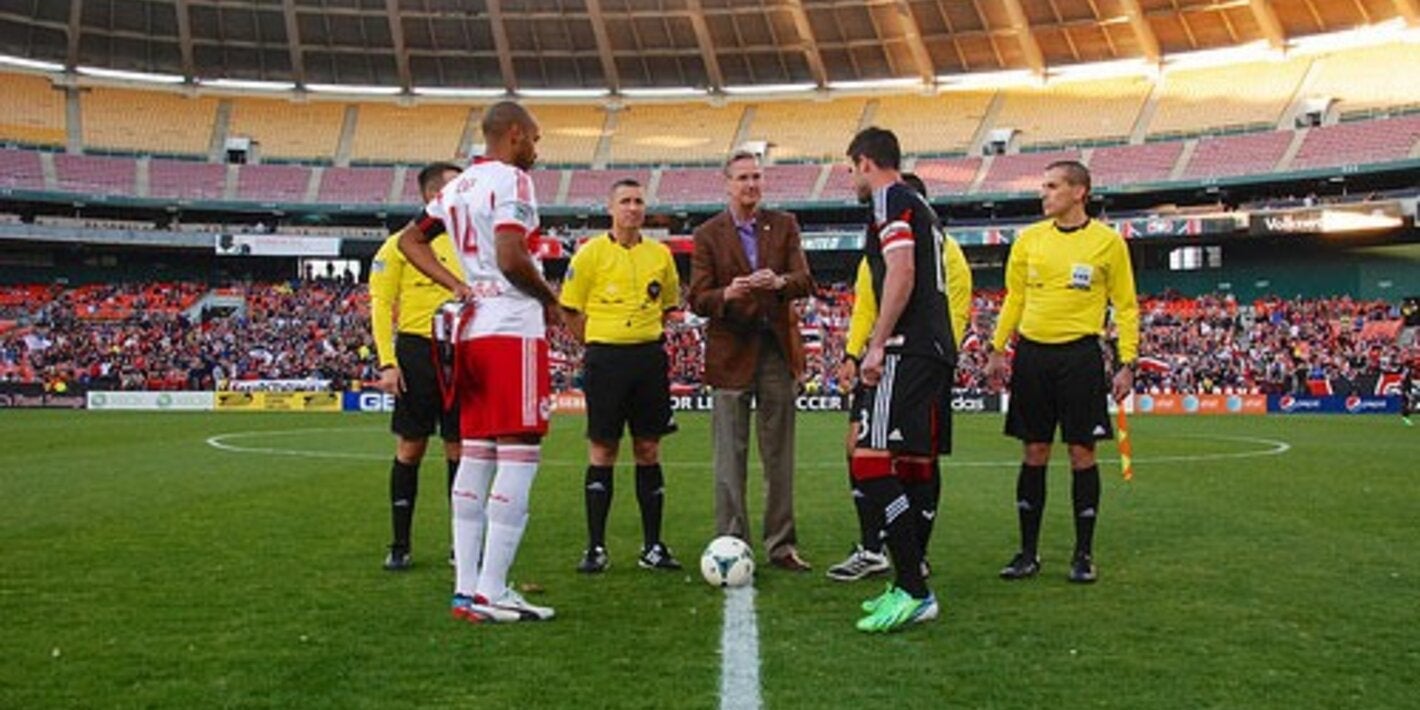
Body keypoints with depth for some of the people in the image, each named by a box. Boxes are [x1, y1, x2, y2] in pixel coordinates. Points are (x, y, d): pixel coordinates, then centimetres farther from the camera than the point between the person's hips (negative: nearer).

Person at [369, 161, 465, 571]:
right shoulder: (401, 244, 0)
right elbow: (380, 305, -3)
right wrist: (388, 363, -11)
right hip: (417, 352, -3)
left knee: (460, 449, 5)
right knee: (410, 448, 1)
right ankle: (400, 545, 10)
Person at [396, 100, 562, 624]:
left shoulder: (458, 187, 16)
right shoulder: (511, 180, -9)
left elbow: (410, 239, 23)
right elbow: (512, 258, -20)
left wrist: (456, 286, 14)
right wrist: (551, 301, -4)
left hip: (471, 329, 9)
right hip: (513, 329, -9)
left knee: (476, 458, 10)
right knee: (518, 460, -6)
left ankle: (466, 586, 13)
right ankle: (490, 593, -8)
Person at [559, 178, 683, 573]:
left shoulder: (660, 254, 7)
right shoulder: (591, 252, -2)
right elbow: (570, 310, 2)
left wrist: (648, 334, 9)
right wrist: (600, 343, 0)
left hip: (649, 356, 3)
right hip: (605, 358, -3)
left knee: (648, 451, 6)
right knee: (602, 451, 0)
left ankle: (652, 547, 13)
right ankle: (596, 548, 7)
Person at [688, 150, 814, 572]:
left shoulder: (783, 225, 8)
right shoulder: (708, 235, 2)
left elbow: (805, 282, -3)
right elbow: (697, 299, -5)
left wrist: (780, 282, -25)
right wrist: (727, 295, -26)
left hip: (777, 348, 2)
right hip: (732, 353, -2)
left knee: (779, 455, 8)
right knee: (730, 455, 0)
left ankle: (781, 545, 16)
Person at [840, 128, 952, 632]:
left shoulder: (890, 201, -4)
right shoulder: (921, 207, 24)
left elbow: (901, 273, -17)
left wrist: (878, 345, -19)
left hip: (906, 350, -10)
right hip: (936, 350, 10)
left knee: (871, 465, -14)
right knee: (913, 472, 12)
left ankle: (913, 591, -17)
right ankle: (909, 587, 17)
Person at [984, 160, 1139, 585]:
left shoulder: (1107, 241, -1)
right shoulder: (1029, 239, 8)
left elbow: (1125, 306, 2)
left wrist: (1127, 363, -4)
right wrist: (997, 350, 11)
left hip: (1080, 354, -3)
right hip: (1032, 353, 3)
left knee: (1082, 453, -1)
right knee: (1034, 454, 6)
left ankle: (1083, 554, 11)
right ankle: (1028, 553, 13)